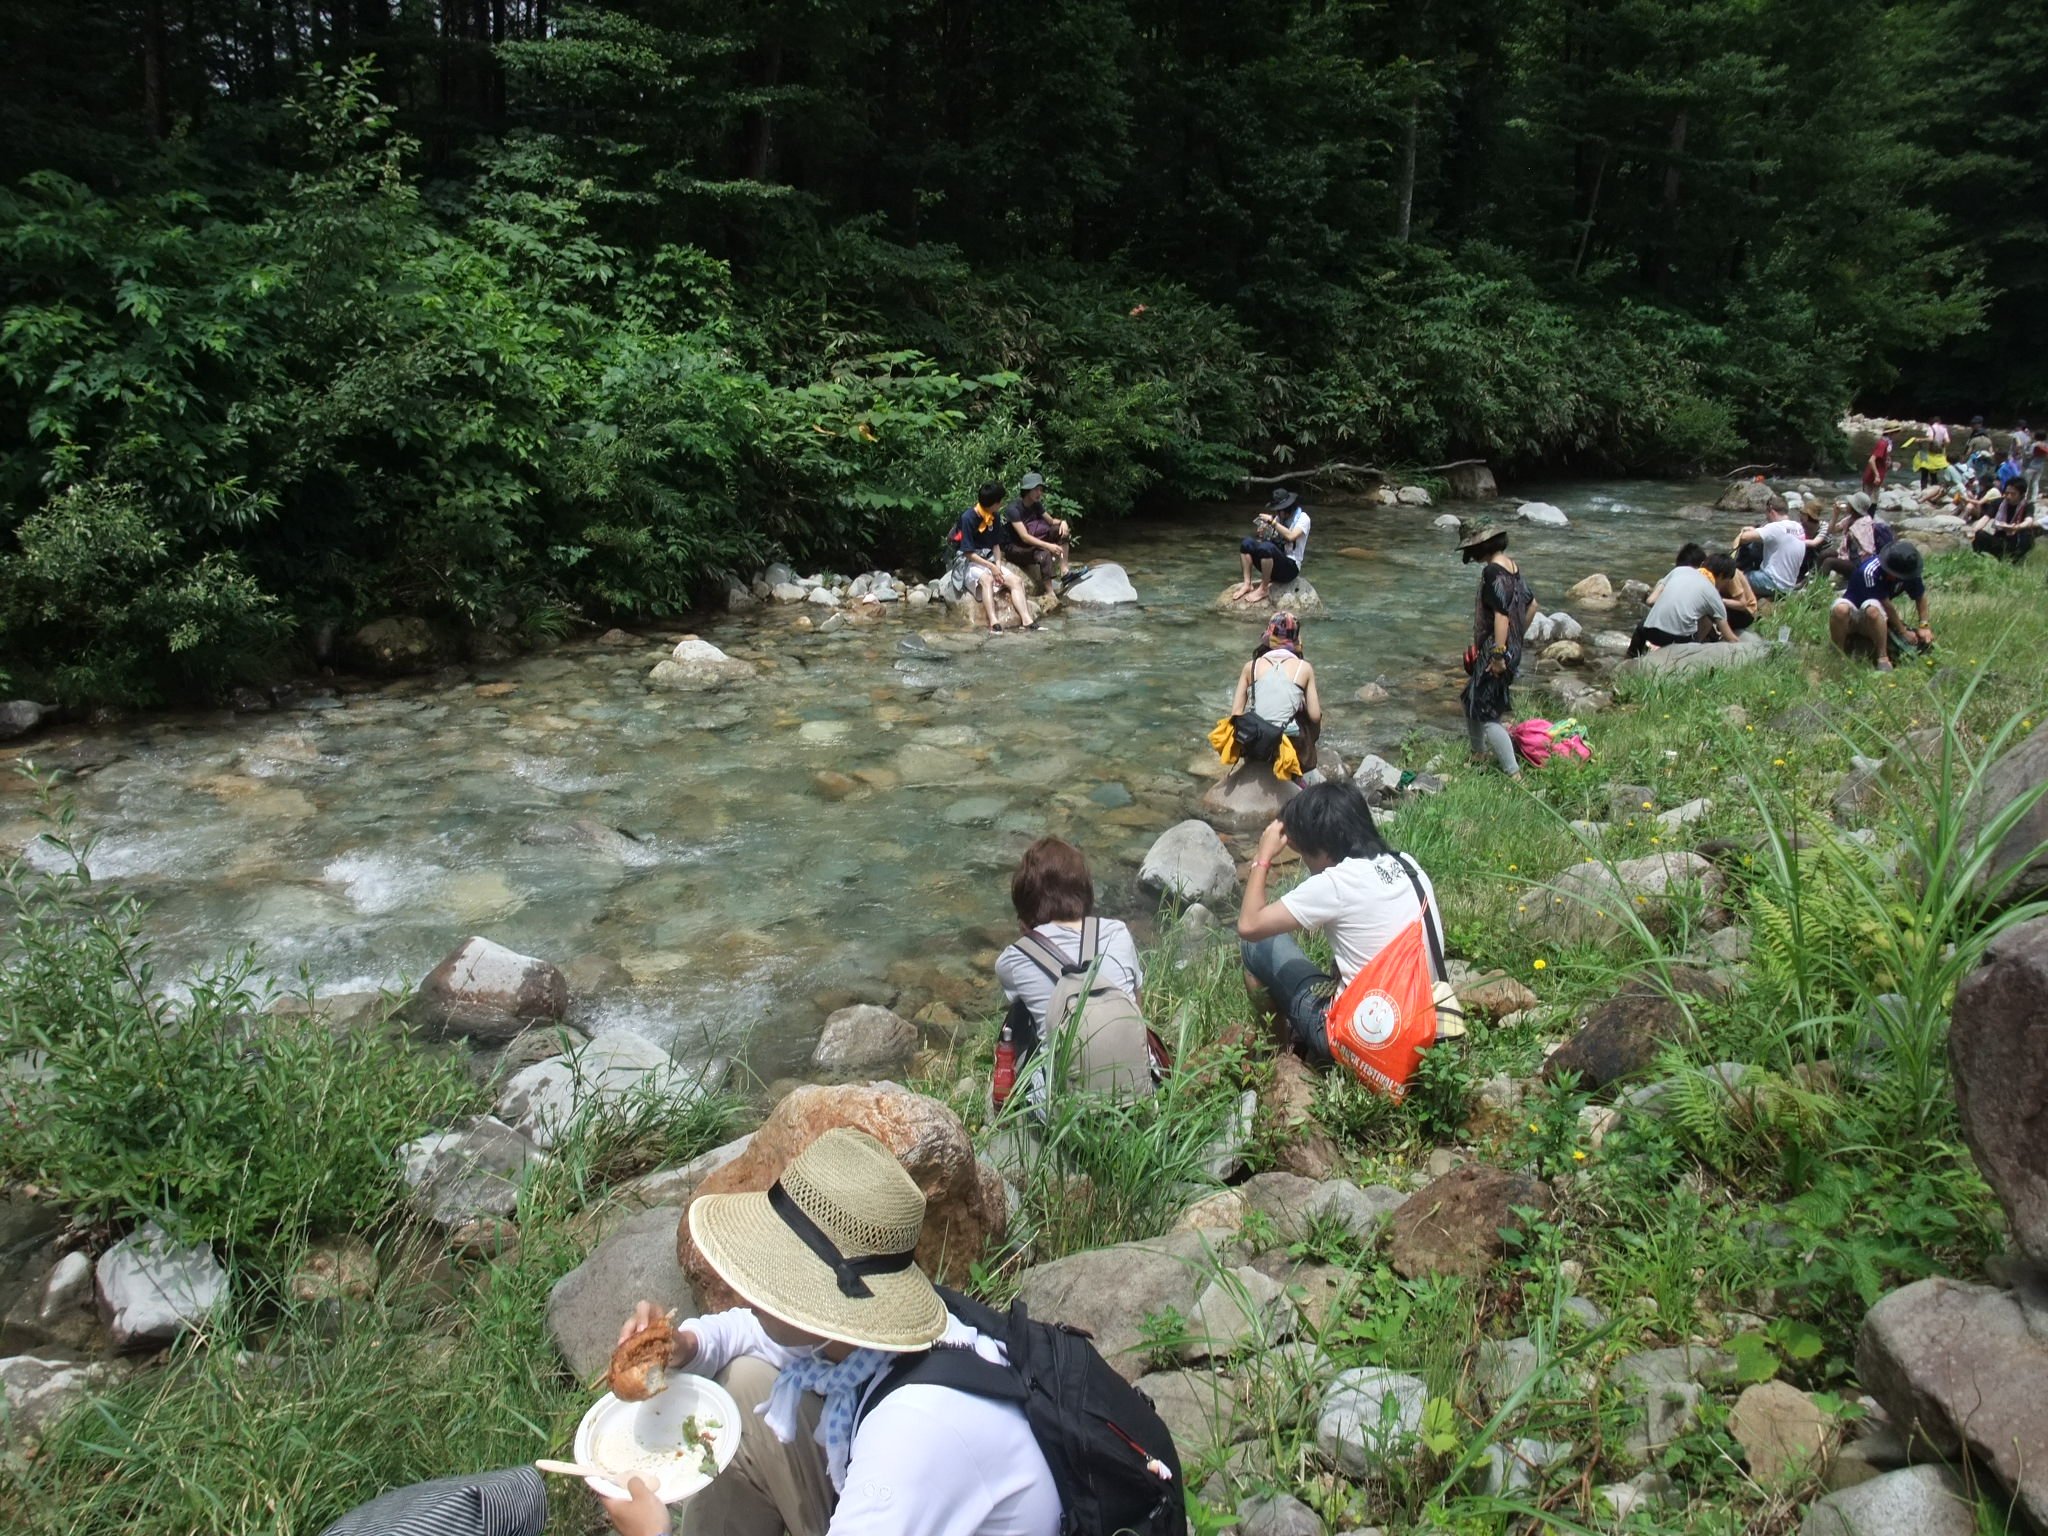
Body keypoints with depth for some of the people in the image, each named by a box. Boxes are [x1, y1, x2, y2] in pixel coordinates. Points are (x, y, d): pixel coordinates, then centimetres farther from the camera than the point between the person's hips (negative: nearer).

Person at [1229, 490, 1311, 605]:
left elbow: (1291, 536, -25)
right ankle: (1247, 584, -16)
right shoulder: (1279, 518, 11)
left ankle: (1263, 589, -21)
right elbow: (1272, 540, 8)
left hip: (1291, 567, -7)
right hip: (1276, 563, 7)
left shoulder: (1302, 518, -7)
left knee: (1266, 547, -34)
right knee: (1247, 543, -11)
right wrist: (1262, 534, -13)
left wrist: (1272, 522, -23)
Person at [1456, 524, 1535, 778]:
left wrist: (1499, 654, -24)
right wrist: (1517, 637, 25)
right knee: (1471, 702, 23)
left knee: (1487, 714, -4)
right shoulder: (1513, 568, 8)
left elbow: (1501, 614, -27)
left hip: (1493, 650, -10)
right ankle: (1478, 754, 37)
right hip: (1512, 649, 10)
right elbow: (1531, 605, 17)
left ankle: (1513, 773, -2)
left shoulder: (1493, 572, -21)